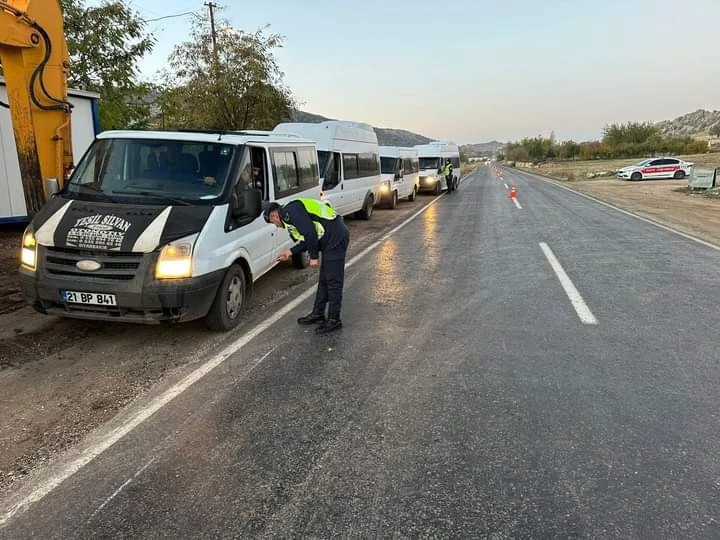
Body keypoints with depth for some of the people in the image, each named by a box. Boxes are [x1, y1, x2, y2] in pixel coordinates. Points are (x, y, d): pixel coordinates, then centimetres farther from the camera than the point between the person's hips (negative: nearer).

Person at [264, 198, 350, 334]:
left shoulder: (290, 211, -11)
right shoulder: (289, 215, 22)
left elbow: (310, 232, -20)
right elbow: (307, 240, 22)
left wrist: (314, 256, -15)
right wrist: (290, 252, 23)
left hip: (335, 238, -11)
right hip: (331, 240, 11)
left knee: (333, 281, -5)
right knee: (323, 279, 17)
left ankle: (334, 320, 3)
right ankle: (318, 314, 27)